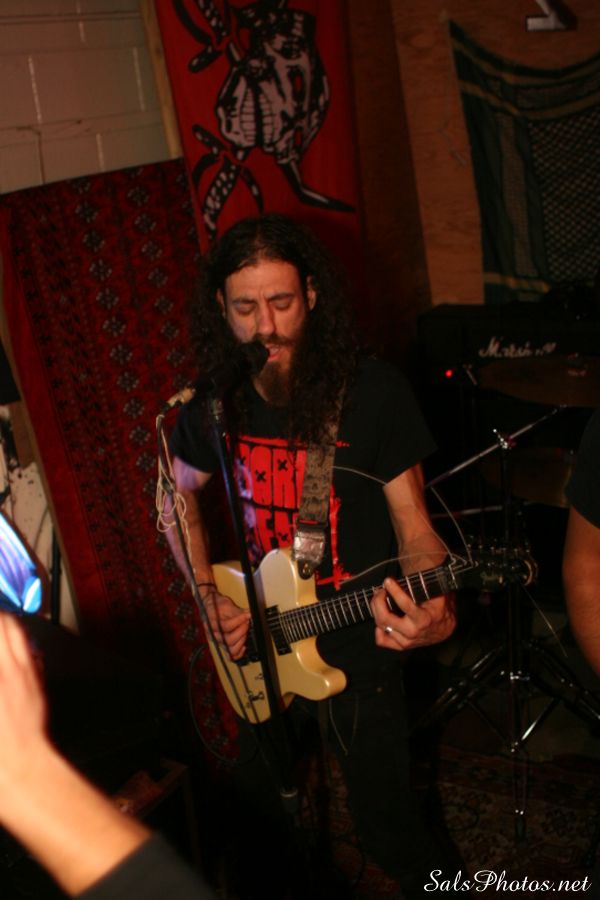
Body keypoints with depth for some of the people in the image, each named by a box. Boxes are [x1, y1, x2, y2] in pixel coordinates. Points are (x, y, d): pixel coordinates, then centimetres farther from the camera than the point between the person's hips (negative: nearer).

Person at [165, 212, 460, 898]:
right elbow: (178, 494, 11)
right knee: (257, 807, 23)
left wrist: (433, 603, -35)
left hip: (359, 649, -4)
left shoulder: (373, 390, -17)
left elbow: (413, 525, -14)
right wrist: (208, 595, -1)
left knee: (385, 822, 8)